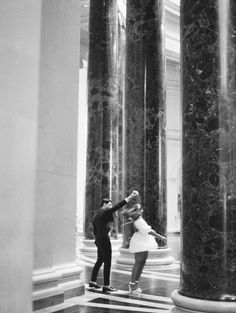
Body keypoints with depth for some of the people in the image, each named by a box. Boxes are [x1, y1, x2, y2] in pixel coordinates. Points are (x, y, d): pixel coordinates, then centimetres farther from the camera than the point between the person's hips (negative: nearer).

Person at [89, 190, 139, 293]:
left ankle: (92, 282, 26)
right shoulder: (105, 212, -12)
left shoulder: (96, 215, 14)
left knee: (99, 261, 19)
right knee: (107, 262, -5)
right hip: (104, 240, -9)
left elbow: (94, 230, 19)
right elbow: (117, 207, -24)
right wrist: (129, 197, -29)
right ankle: (106, 286, -3)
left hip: (98, 240, 10)